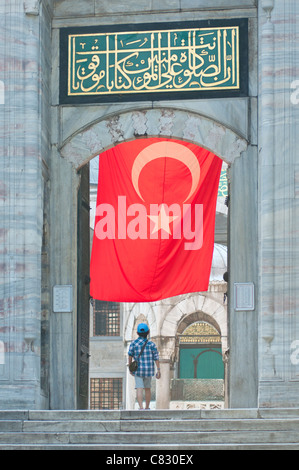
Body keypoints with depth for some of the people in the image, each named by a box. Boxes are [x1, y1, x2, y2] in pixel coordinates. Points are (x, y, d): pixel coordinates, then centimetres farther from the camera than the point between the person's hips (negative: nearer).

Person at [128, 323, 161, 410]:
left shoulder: (133, 344, -4)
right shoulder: (151, 344, -4)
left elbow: (130, 356, 2)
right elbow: (156, 358, -6)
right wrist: (158, 370, -3)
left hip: (138, 370, -1)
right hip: (149, 370, 1)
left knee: (139, 389, -7)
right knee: (147, 388, 17)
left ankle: (141, 407, -23)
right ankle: (147, 407, 25)